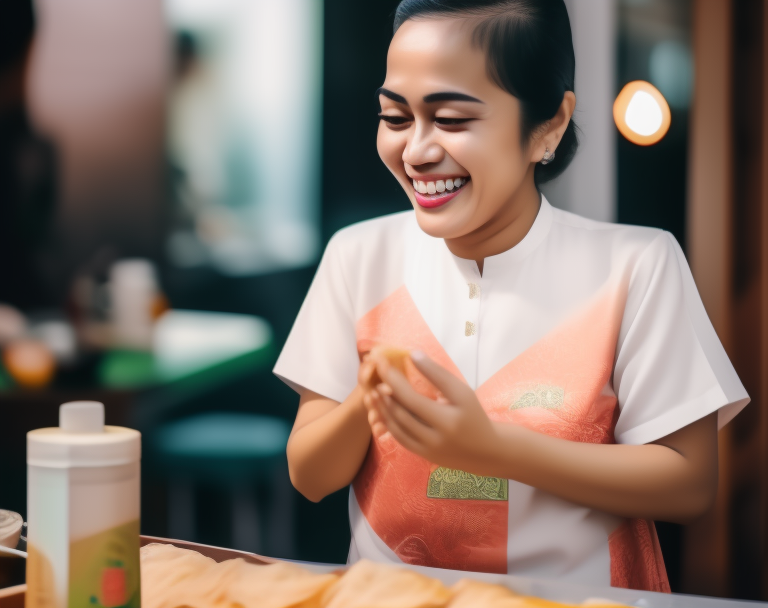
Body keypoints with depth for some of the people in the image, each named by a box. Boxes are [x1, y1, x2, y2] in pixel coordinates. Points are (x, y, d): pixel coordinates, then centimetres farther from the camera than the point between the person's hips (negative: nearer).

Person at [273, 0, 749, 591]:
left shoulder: (635, 265, -6)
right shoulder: (360, 256, 1)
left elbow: (690, 482, -9)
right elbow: (309, 477, 2)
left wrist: (489, 446, -17)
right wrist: (364, 404, -18)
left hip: (578, 591, -2)